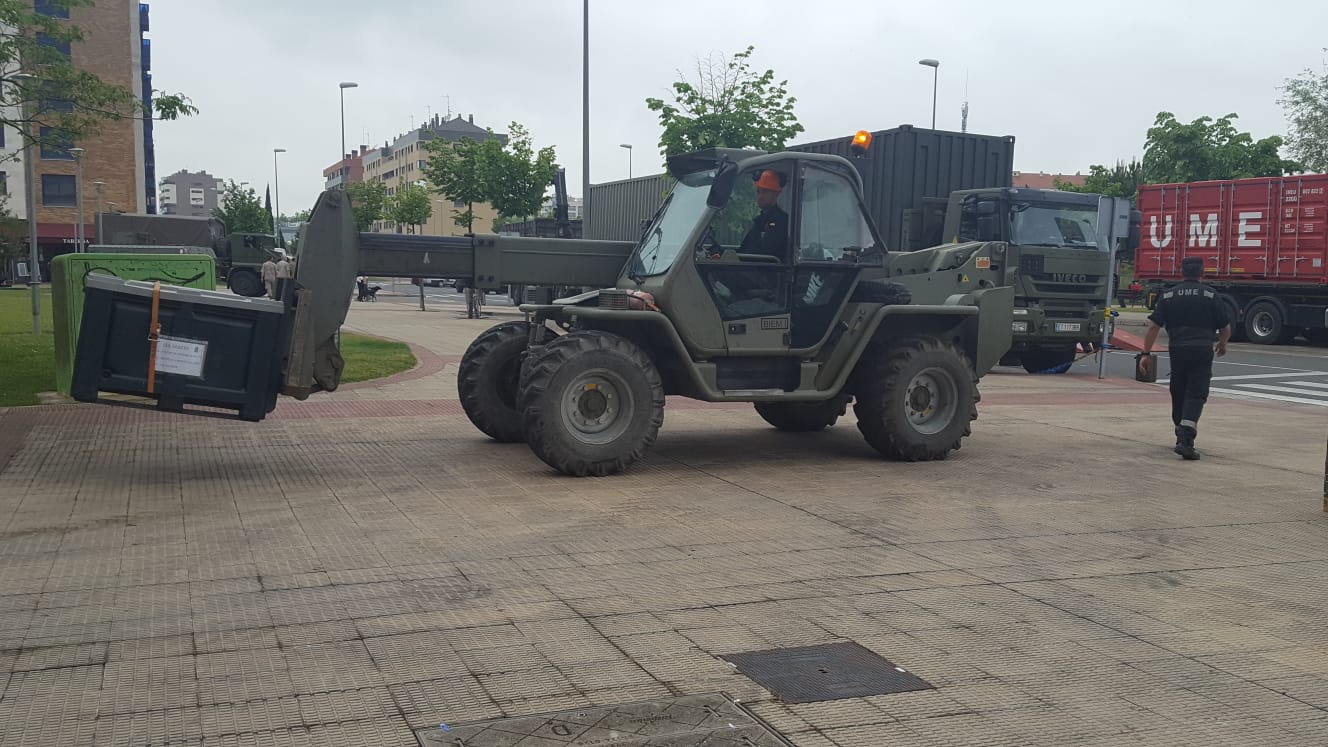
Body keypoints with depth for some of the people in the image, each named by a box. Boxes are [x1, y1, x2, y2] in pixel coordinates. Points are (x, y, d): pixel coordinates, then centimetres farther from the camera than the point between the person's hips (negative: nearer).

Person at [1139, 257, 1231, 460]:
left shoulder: (1169, 295, 9)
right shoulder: (1210, 295, 4)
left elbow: (1154, 326, 2)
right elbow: (1226, 328, 8)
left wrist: (1146, 354, 6)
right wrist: (1222, 345, 28)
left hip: (1177, 350, 2)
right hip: (1202, 350, -2)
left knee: (1178, 394, 17)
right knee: (1196, 395, -6)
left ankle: (1182, 434, 31)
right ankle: (1185, 440, -21)